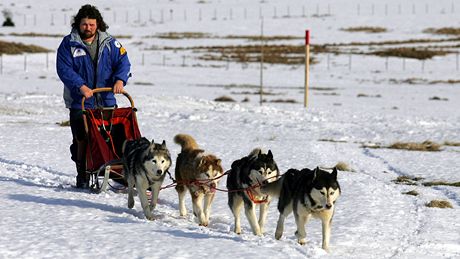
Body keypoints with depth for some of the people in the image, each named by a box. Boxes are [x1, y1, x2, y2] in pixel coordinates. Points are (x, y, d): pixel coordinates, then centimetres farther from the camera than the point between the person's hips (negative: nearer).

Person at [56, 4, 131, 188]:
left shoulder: (109, 43, 7)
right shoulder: (69, 44, 0)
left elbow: (123, 62, 1)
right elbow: (64, 69, -9)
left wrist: (119, 79, -20)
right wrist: (81, 86, -22)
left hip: (106, 102, 2)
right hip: (80, 103, -2)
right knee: (82, 140, -3)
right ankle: (83, 177, 6)